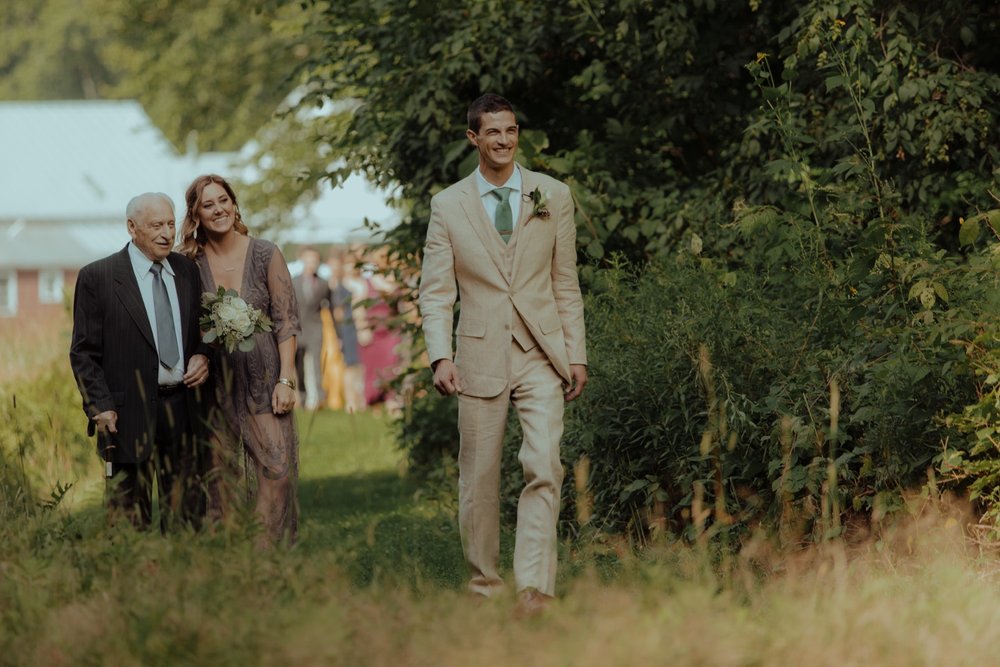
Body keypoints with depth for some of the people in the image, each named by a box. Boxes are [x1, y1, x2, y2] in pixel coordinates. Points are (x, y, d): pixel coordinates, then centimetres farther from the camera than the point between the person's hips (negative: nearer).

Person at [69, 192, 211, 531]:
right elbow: (83, 353, -3)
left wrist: (202, 356, 2)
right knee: (130, 517, -2)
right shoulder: (97, 277, -3)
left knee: (187, 512, 6)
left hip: (183, 407, 4)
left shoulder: (187, 271, 11)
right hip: (130, 412, -4)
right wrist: (101, 407, -12)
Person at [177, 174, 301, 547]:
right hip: (215, 385, 1)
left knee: (278, 468, -11)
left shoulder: (265, 255, 0)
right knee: (217, 477, 1)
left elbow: (287, 321, -1)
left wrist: (286, 380, -8)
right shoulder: (190, 264, 3)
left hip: (262, 382, -1)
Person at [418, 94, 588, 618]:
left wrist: (576, 353, 5)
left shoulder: (553, 196, 7)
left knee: (543, 467, -15)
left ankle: (534, 585, -18)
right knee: (478, 474, 7)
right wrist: (440, 355, -12)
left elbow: (567, 283, 10)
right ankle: (483, 573, 25)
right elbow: (435, 291, 2)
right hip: (480, 355, 0)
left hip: (540, 355, 0)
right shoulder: (447, 206, 4)